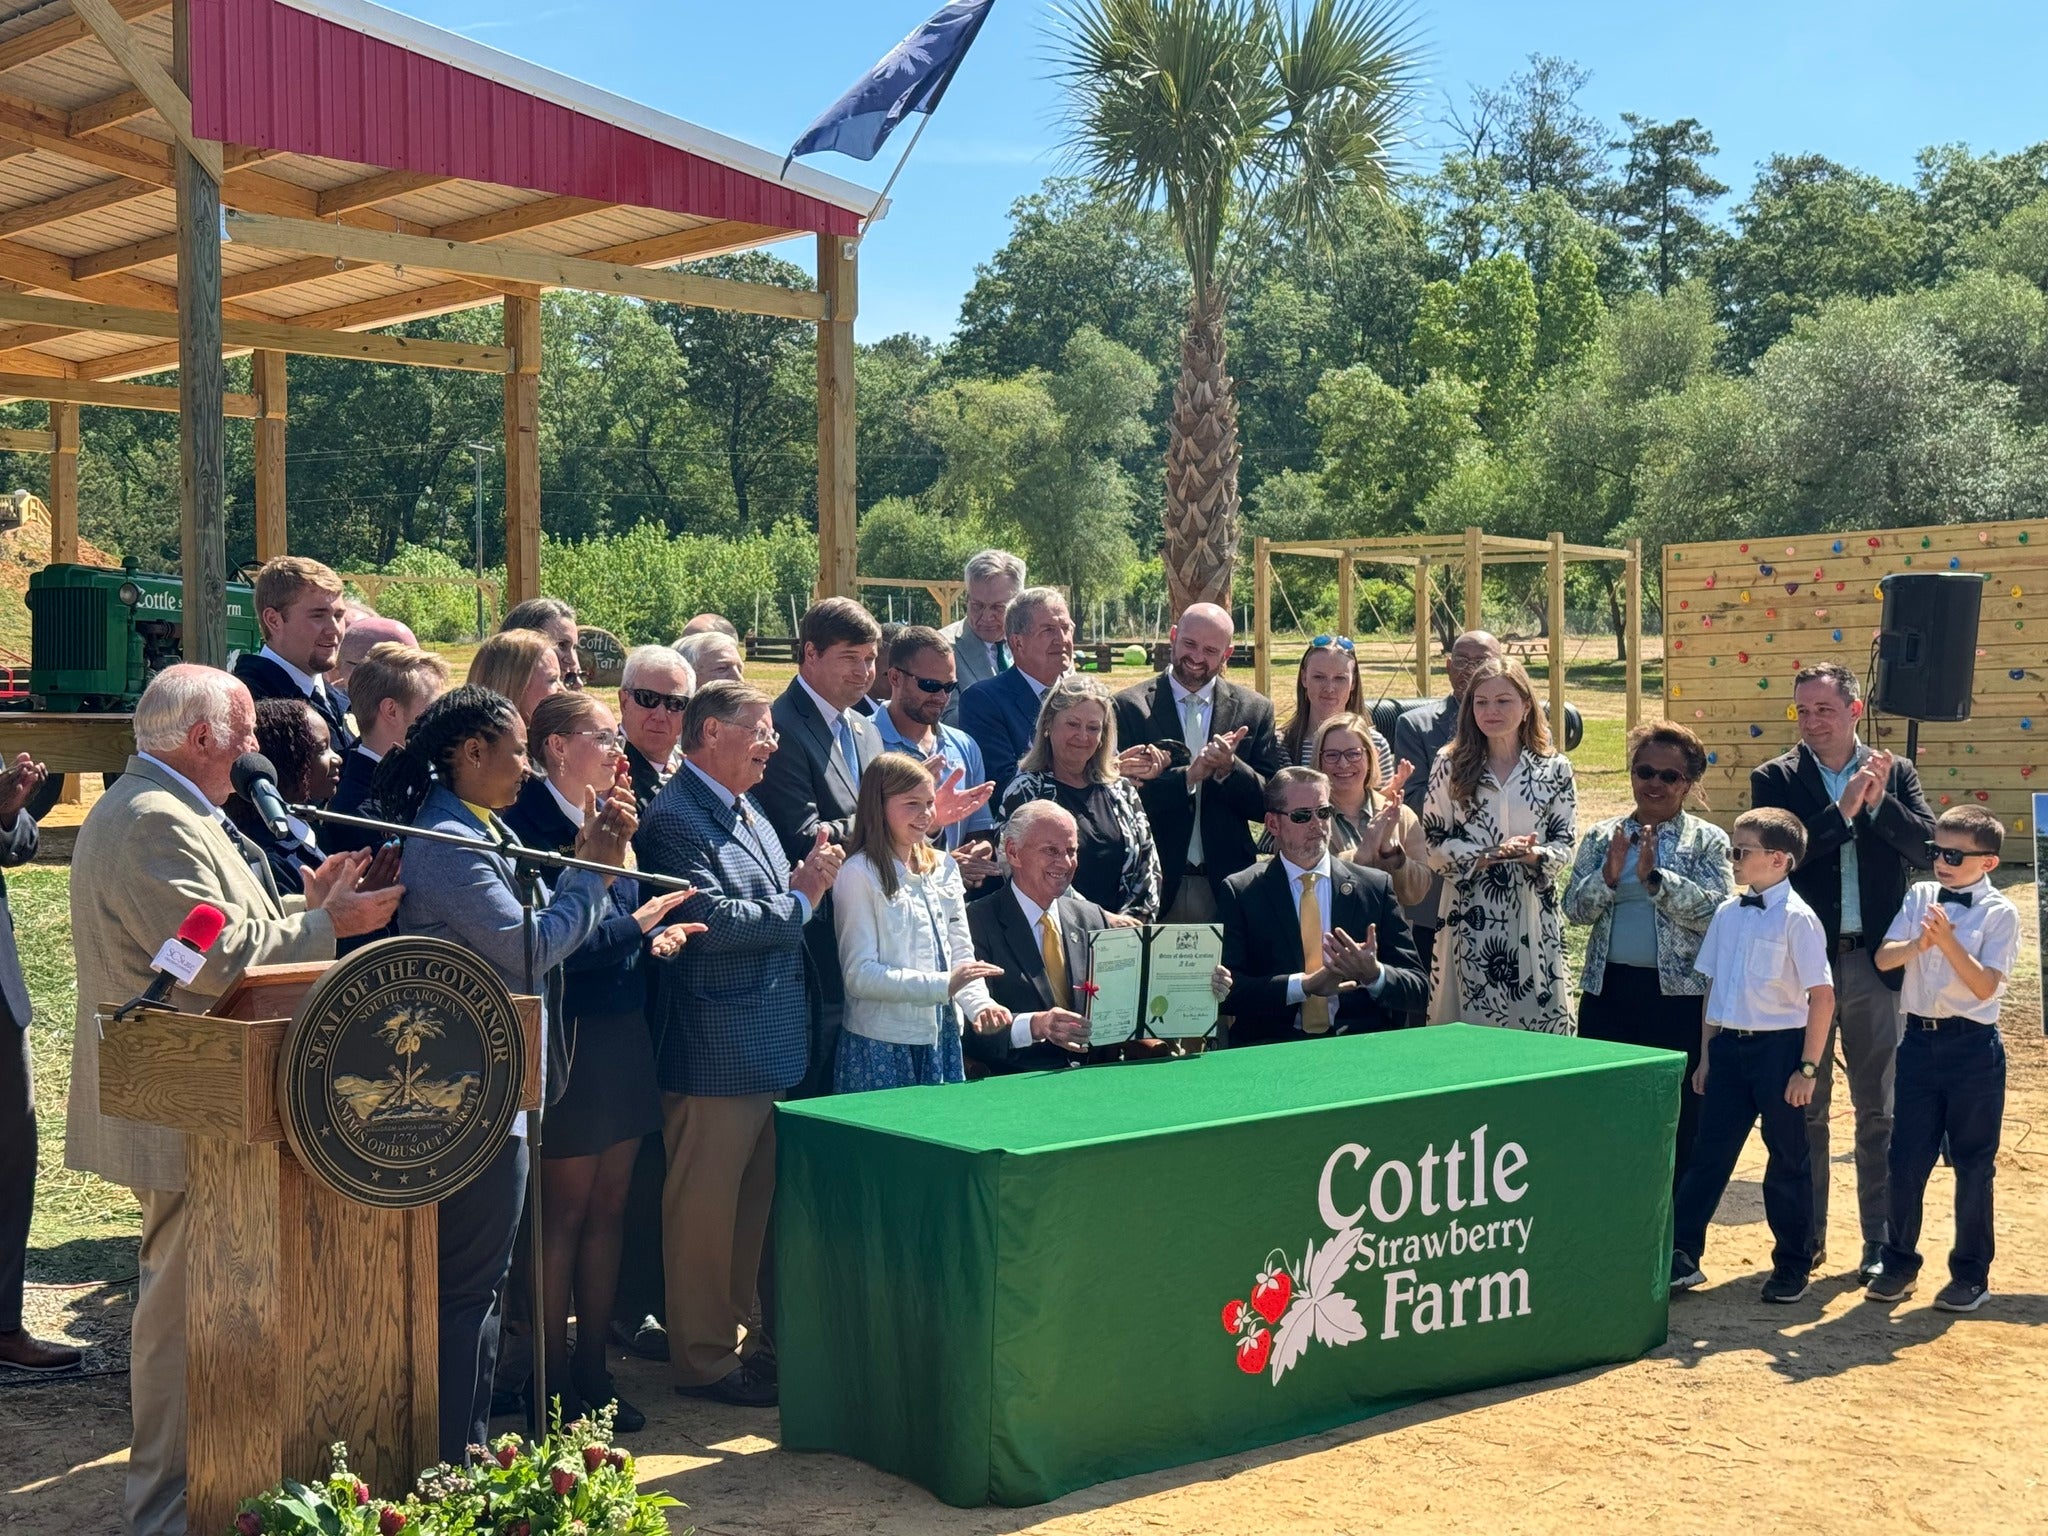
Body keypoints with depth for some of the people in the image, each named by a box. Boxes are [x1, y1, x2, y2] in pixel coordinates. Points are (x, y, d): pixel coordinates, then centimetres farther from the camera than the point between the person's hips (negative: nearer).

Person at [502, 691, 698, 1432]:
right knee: (564, 1212, 1)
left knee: (608, 1208, 12)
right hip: (571, 1040, -8)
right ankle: (553, 1381, 11)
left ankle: (593, 1369, 21)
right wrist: (636, 925, -11)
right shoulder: (531, 826, -14)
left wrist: (652, 932, -3)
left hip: (623, 1035, 8)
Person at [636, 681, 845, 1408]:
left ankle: (743, 1337, 28)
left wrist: (809, 879, 1)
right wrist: (801, 898, -13)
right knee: (704, 1209, 2)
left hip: (770, 1047, 10)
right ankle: (703, 1357, 11)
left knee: (751, 1204, 17)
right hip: (716, 1053, -10)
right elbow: (712, 920, -24)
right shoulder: (675, 819, -14)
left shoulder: (750, 817, 17)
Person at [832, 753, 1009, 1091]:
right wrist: (942, 985, -20)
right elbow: (859, 975, -13)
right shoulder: (859, 875, -8)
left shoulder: (943, 869, 11)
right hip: (881, 1046, -6)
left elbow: (961, 952, 11)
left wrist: (979, 1003, -9)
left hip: (941, 1038, 6)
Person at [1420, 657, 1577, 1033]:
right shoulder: (1450, 766, 4)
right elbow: (1434, 844, 1)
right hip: (1471, 915, -1)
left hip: (1533, 915, 1)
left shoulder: (1555, 769, 5)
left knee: (1538, 1017, 0)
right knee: (1472, 1024, -1)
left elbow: (1564, 846, 4)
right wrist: (1486, 856, -14)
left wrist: (1534, 856, -17)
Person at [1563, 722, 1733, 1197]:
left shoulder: (1708, 841, 1)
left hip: (1679, 994, -3)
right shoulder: (1601, 836, 9)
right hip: (1608, 992, 3)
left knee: (1679, 1116, 4)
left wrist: (1654, 876, -20)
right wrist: (1609, 874, -14)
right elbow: (1575, 909, 2)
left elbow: (1715, 911, -12)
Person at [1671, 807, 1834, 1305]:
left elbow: (1822, 996, -12)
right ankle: (1683, 1255, 9)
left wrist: (1807, 1068, -13)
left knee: (1787, 1160, 7)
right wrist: (1707, 1055, 12)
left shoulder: (1796, 918, -12)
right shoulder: (1727, 914, 7)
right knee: (1709, 1152, 6)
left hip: (1779, 1046, -5)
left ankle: (1792, 1265, 20)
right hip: (1728, 1045, 5)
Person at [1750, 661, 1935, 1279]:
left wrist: (1878, 803, -19)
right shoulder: (1775, 778, 0)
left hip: (1875, 963, 1)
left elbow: (1928, 845, -7)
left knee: (1879, 1111, 7)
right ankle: (1806, 1237, 19)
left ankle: (1880, 1240, 15)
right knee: (1805, 1107, 8)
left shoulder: (1895, 774, 5)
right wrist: (1843, 810, -19)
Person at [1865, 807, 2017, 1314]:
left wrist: (1948, 941, -25)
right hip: (1919, 1039, 3)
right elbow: (1883, 958, -2)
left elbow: (1985, 986, -14)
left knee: (1973, 1163, 7)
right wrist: (1919, 943, -21)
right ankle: (1899, 1262, 20)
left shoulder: (1999, 913, -7)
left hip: (1972, 1047, -3)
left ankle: (1971, 1273, 18)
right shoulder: (1920, 897, 5)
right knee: (1905, 1159, 6)